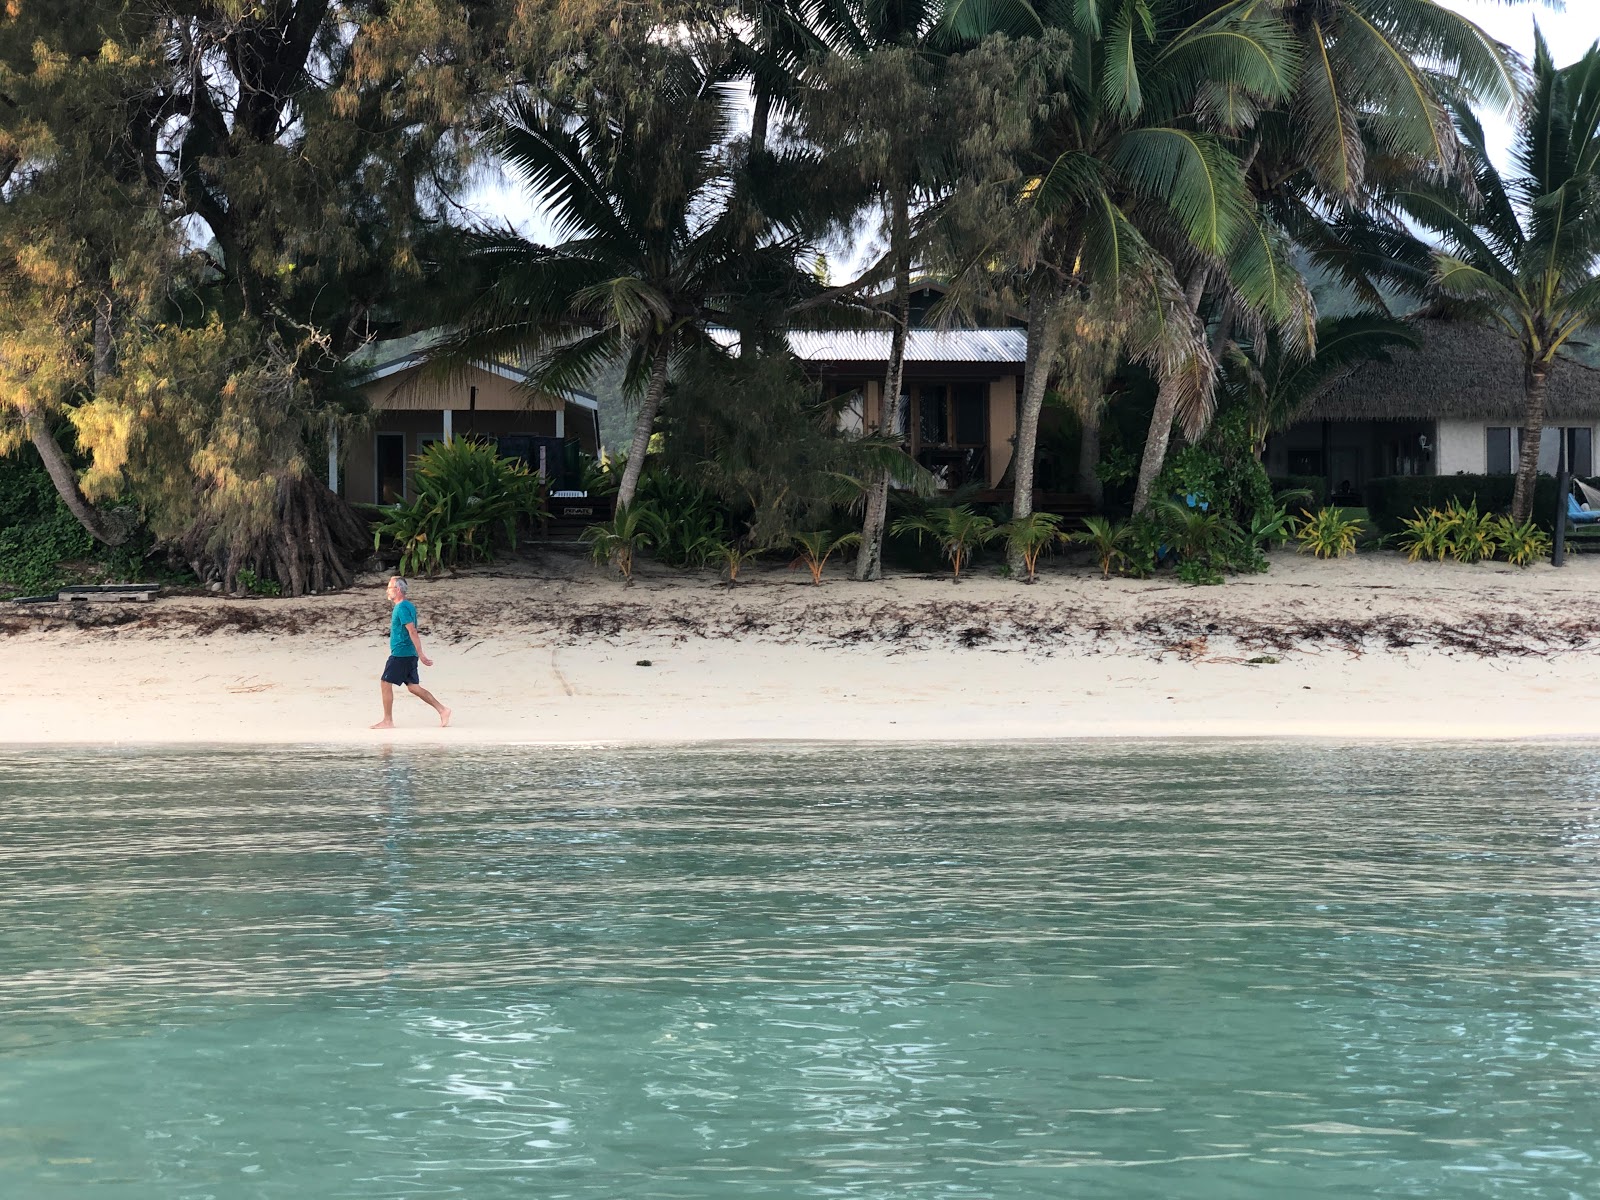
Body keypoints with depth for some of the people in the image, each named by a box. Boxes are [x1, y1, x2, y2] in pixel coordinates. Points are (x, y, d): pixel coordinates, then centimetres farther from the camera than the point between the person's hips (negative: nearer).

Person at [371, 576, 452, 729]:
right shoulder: (408, 606, 15)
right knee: (413, 687, 10)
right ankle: (442, 710, 8)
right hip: (409, 654, 10)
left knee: (386, 684, -3)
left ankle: (387, 721, 2)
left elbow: (412, 632, -21)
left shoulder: (402, 608, -16)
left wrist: (421, 655, -24)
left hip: (400, 654, -10)